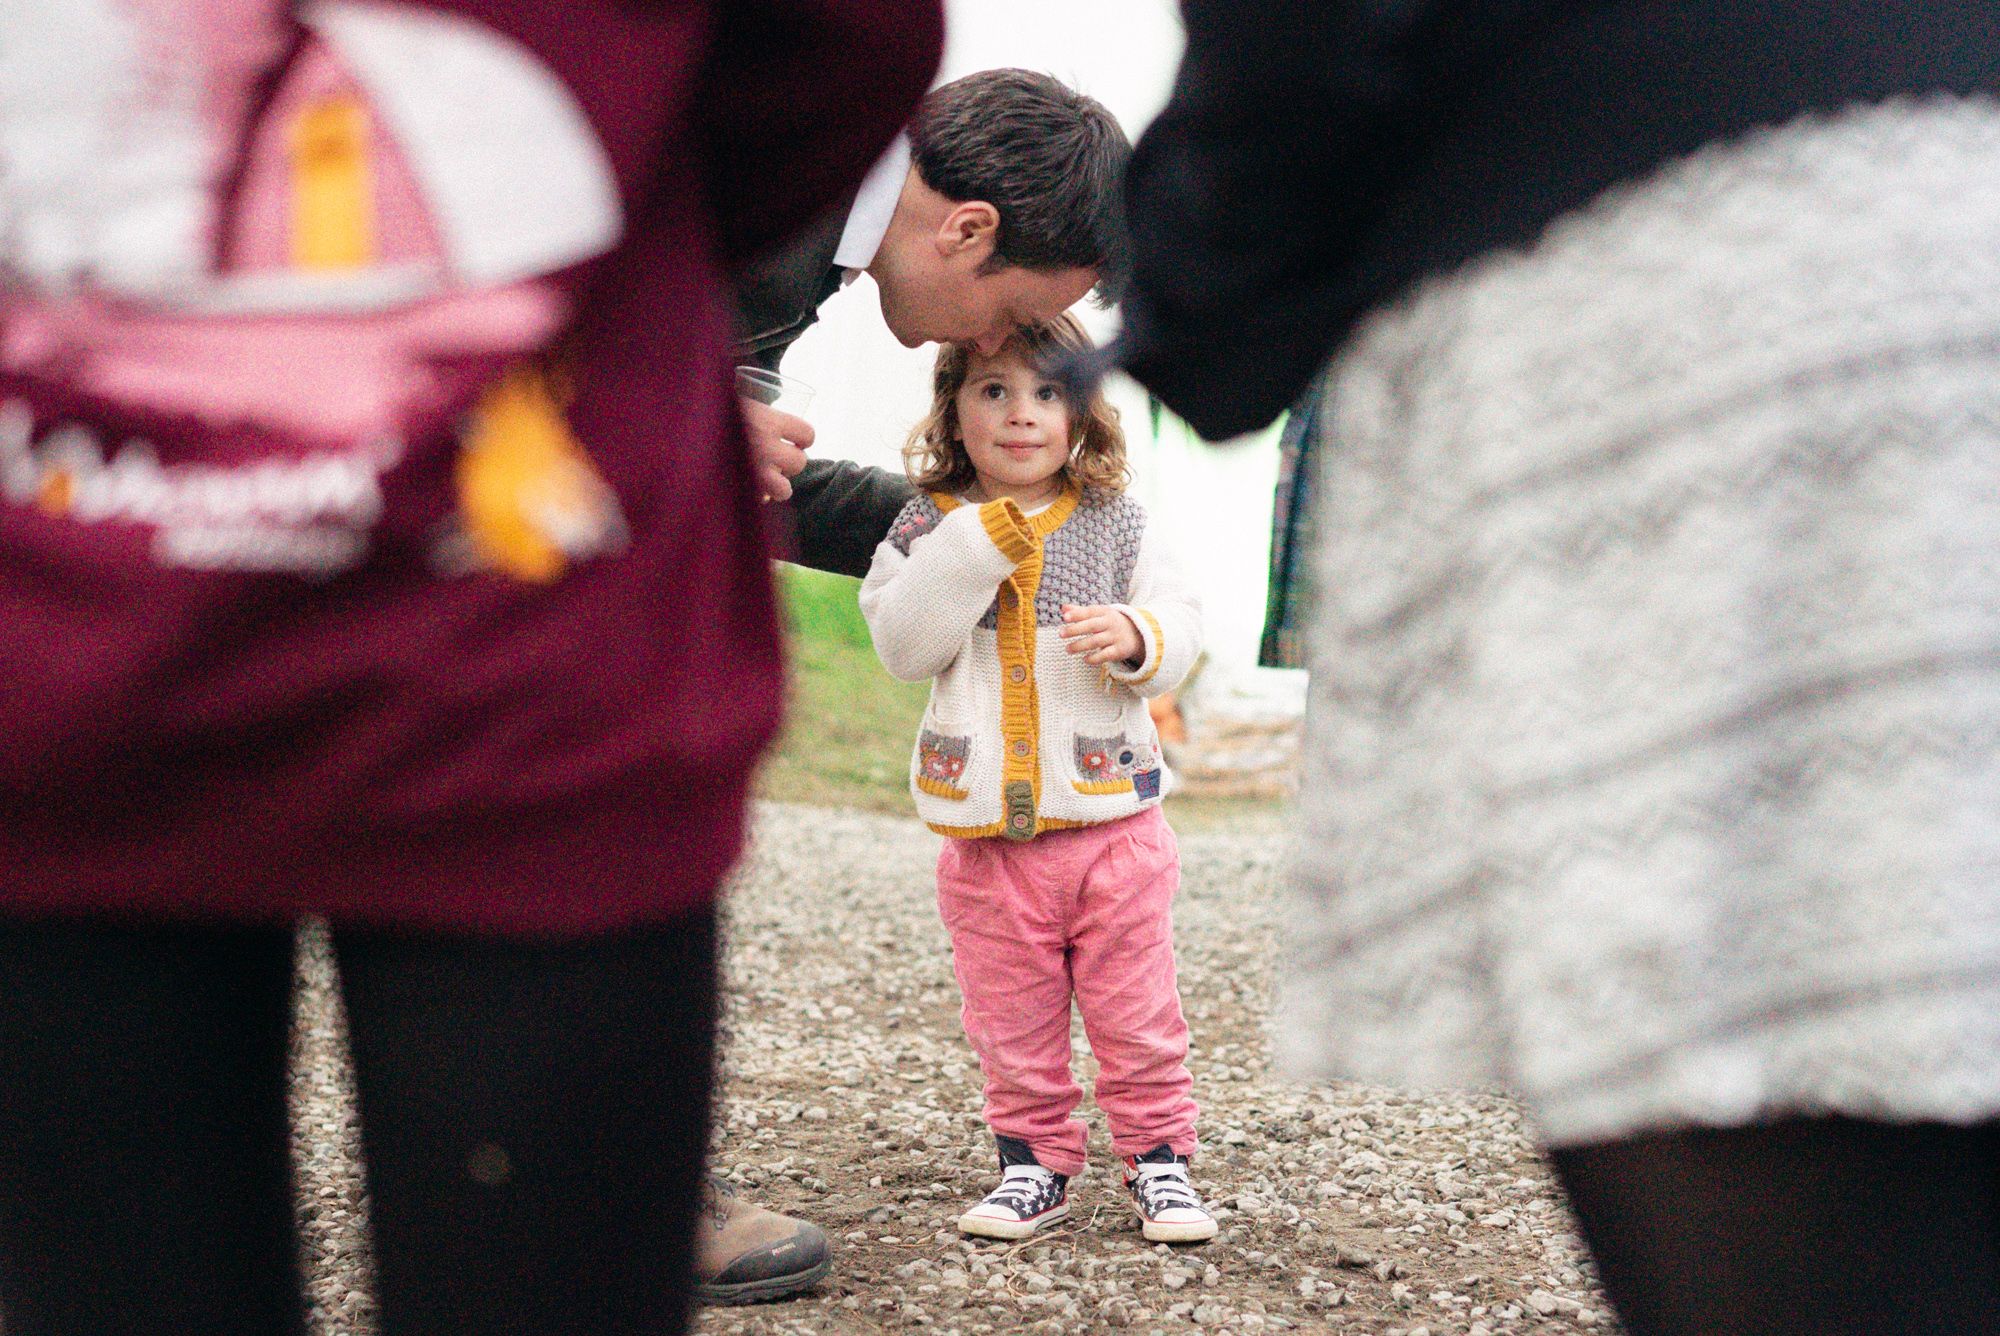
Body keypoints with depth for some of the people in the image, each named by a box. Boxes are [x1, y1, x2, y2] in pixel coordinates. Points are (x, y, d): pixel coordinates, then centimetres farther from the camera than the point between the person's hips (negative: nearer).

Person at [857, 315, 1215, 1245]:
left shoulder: (1114, 524, 3)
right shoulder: (929, 529, 1)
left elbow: (1181, 624, 1)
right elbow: (902, 646, -12)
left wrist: (1138, 637, -22)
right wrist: (971, 547, -20)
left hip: (1111, 815, 0)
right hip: (989, 832, 1)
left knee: (1137, 1014, 5)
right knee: (1013, 1021, 9)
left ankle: (1157, 1157, 17)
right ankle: (1034, 1165, 21)